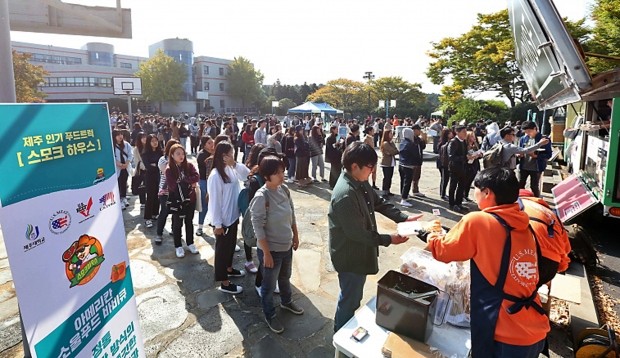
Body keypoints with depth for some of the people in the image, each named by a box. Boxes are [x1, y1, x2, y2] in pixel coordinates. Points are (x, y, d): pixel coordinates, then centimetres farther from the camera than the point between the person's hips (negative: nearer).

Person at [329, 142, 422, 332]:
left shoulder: (360, 182, -2)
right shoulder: (345, 194, -33)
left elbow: (379, 202, 8)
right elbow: (356, 233, -29)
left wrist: (404, 218, -2)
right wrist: (388, 240, -22)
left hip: (359, 252, 9)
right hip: (350, 256, -9)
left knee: (353, 296, 27)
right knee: (350, 299, 13)